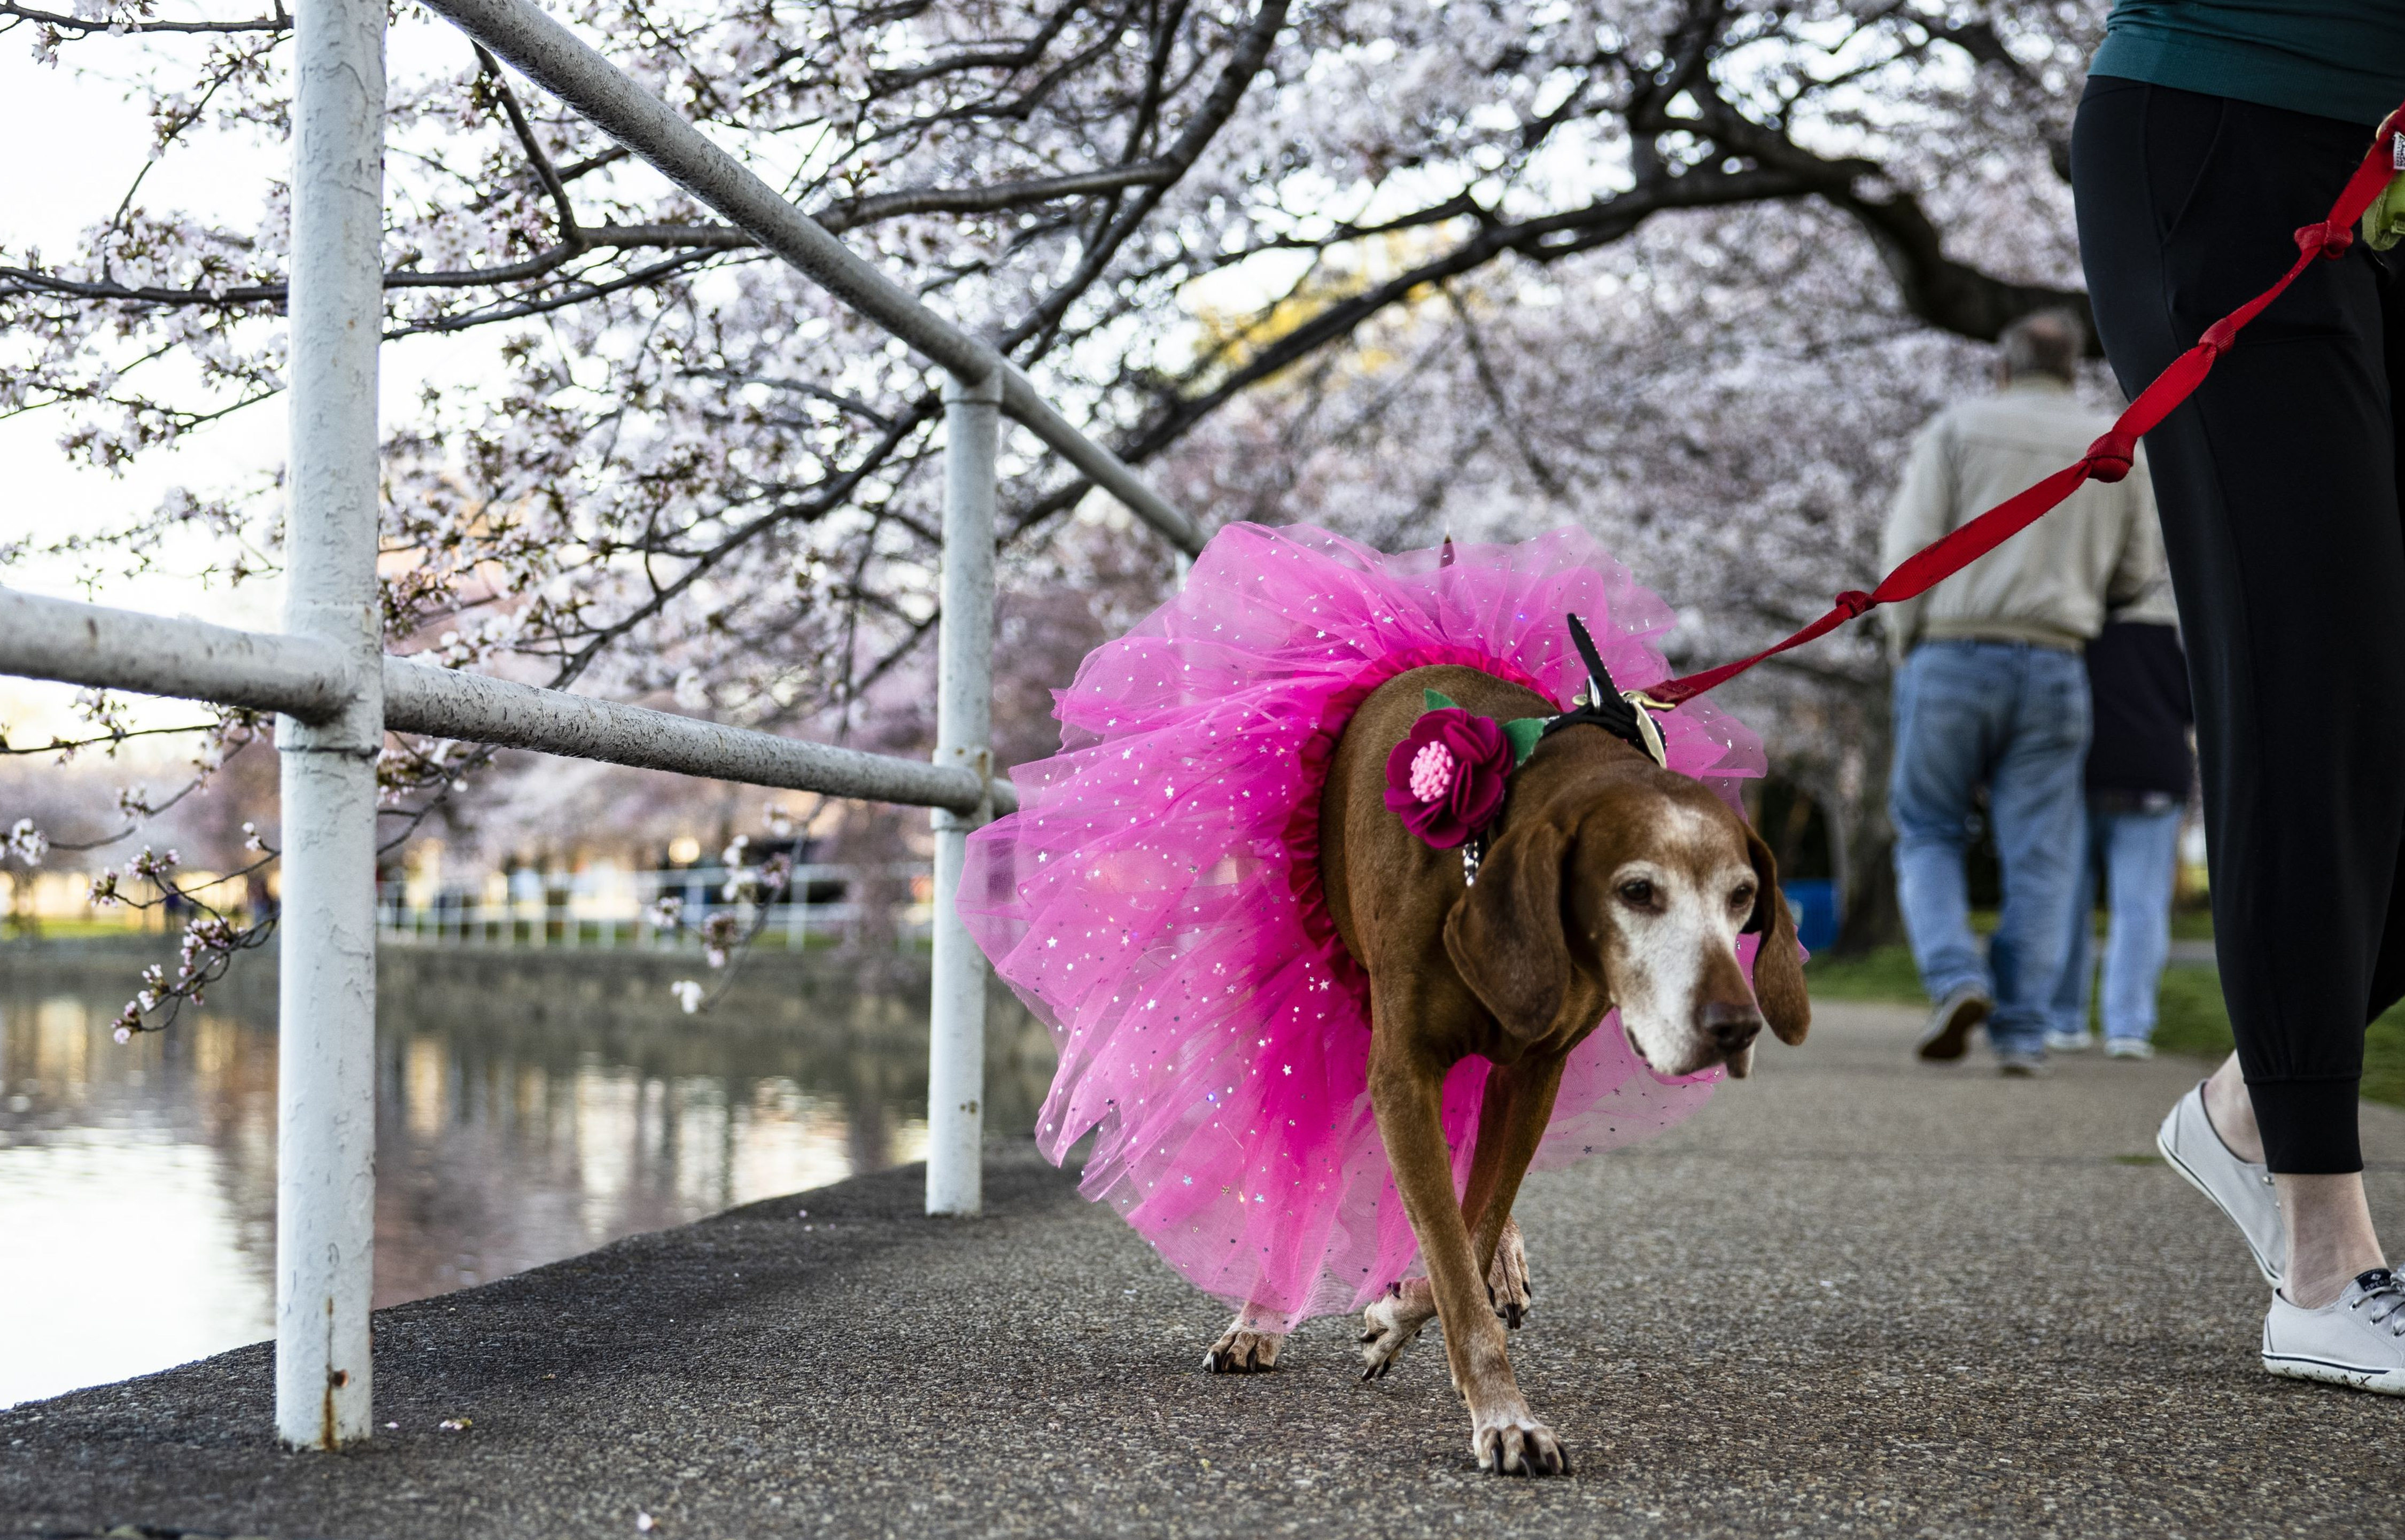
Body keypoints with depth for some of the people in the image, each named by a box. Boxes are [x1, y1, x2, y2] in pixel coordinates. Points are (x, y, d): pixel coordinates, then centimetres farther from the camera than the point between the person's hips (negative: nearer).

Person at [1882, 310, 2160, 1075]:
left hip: (1950, 660, -1)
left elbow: (1912, 547, -5)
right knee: (2039, 858, 4)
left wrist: (1905, 655, 4)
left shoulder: (1955, 429, 4)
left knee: (1929, 836, 11)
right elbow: (2130, 581, 14)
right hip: (2054, 670, 1)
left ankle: (1956, 978, -12)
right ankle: (2020, 1031, -4)